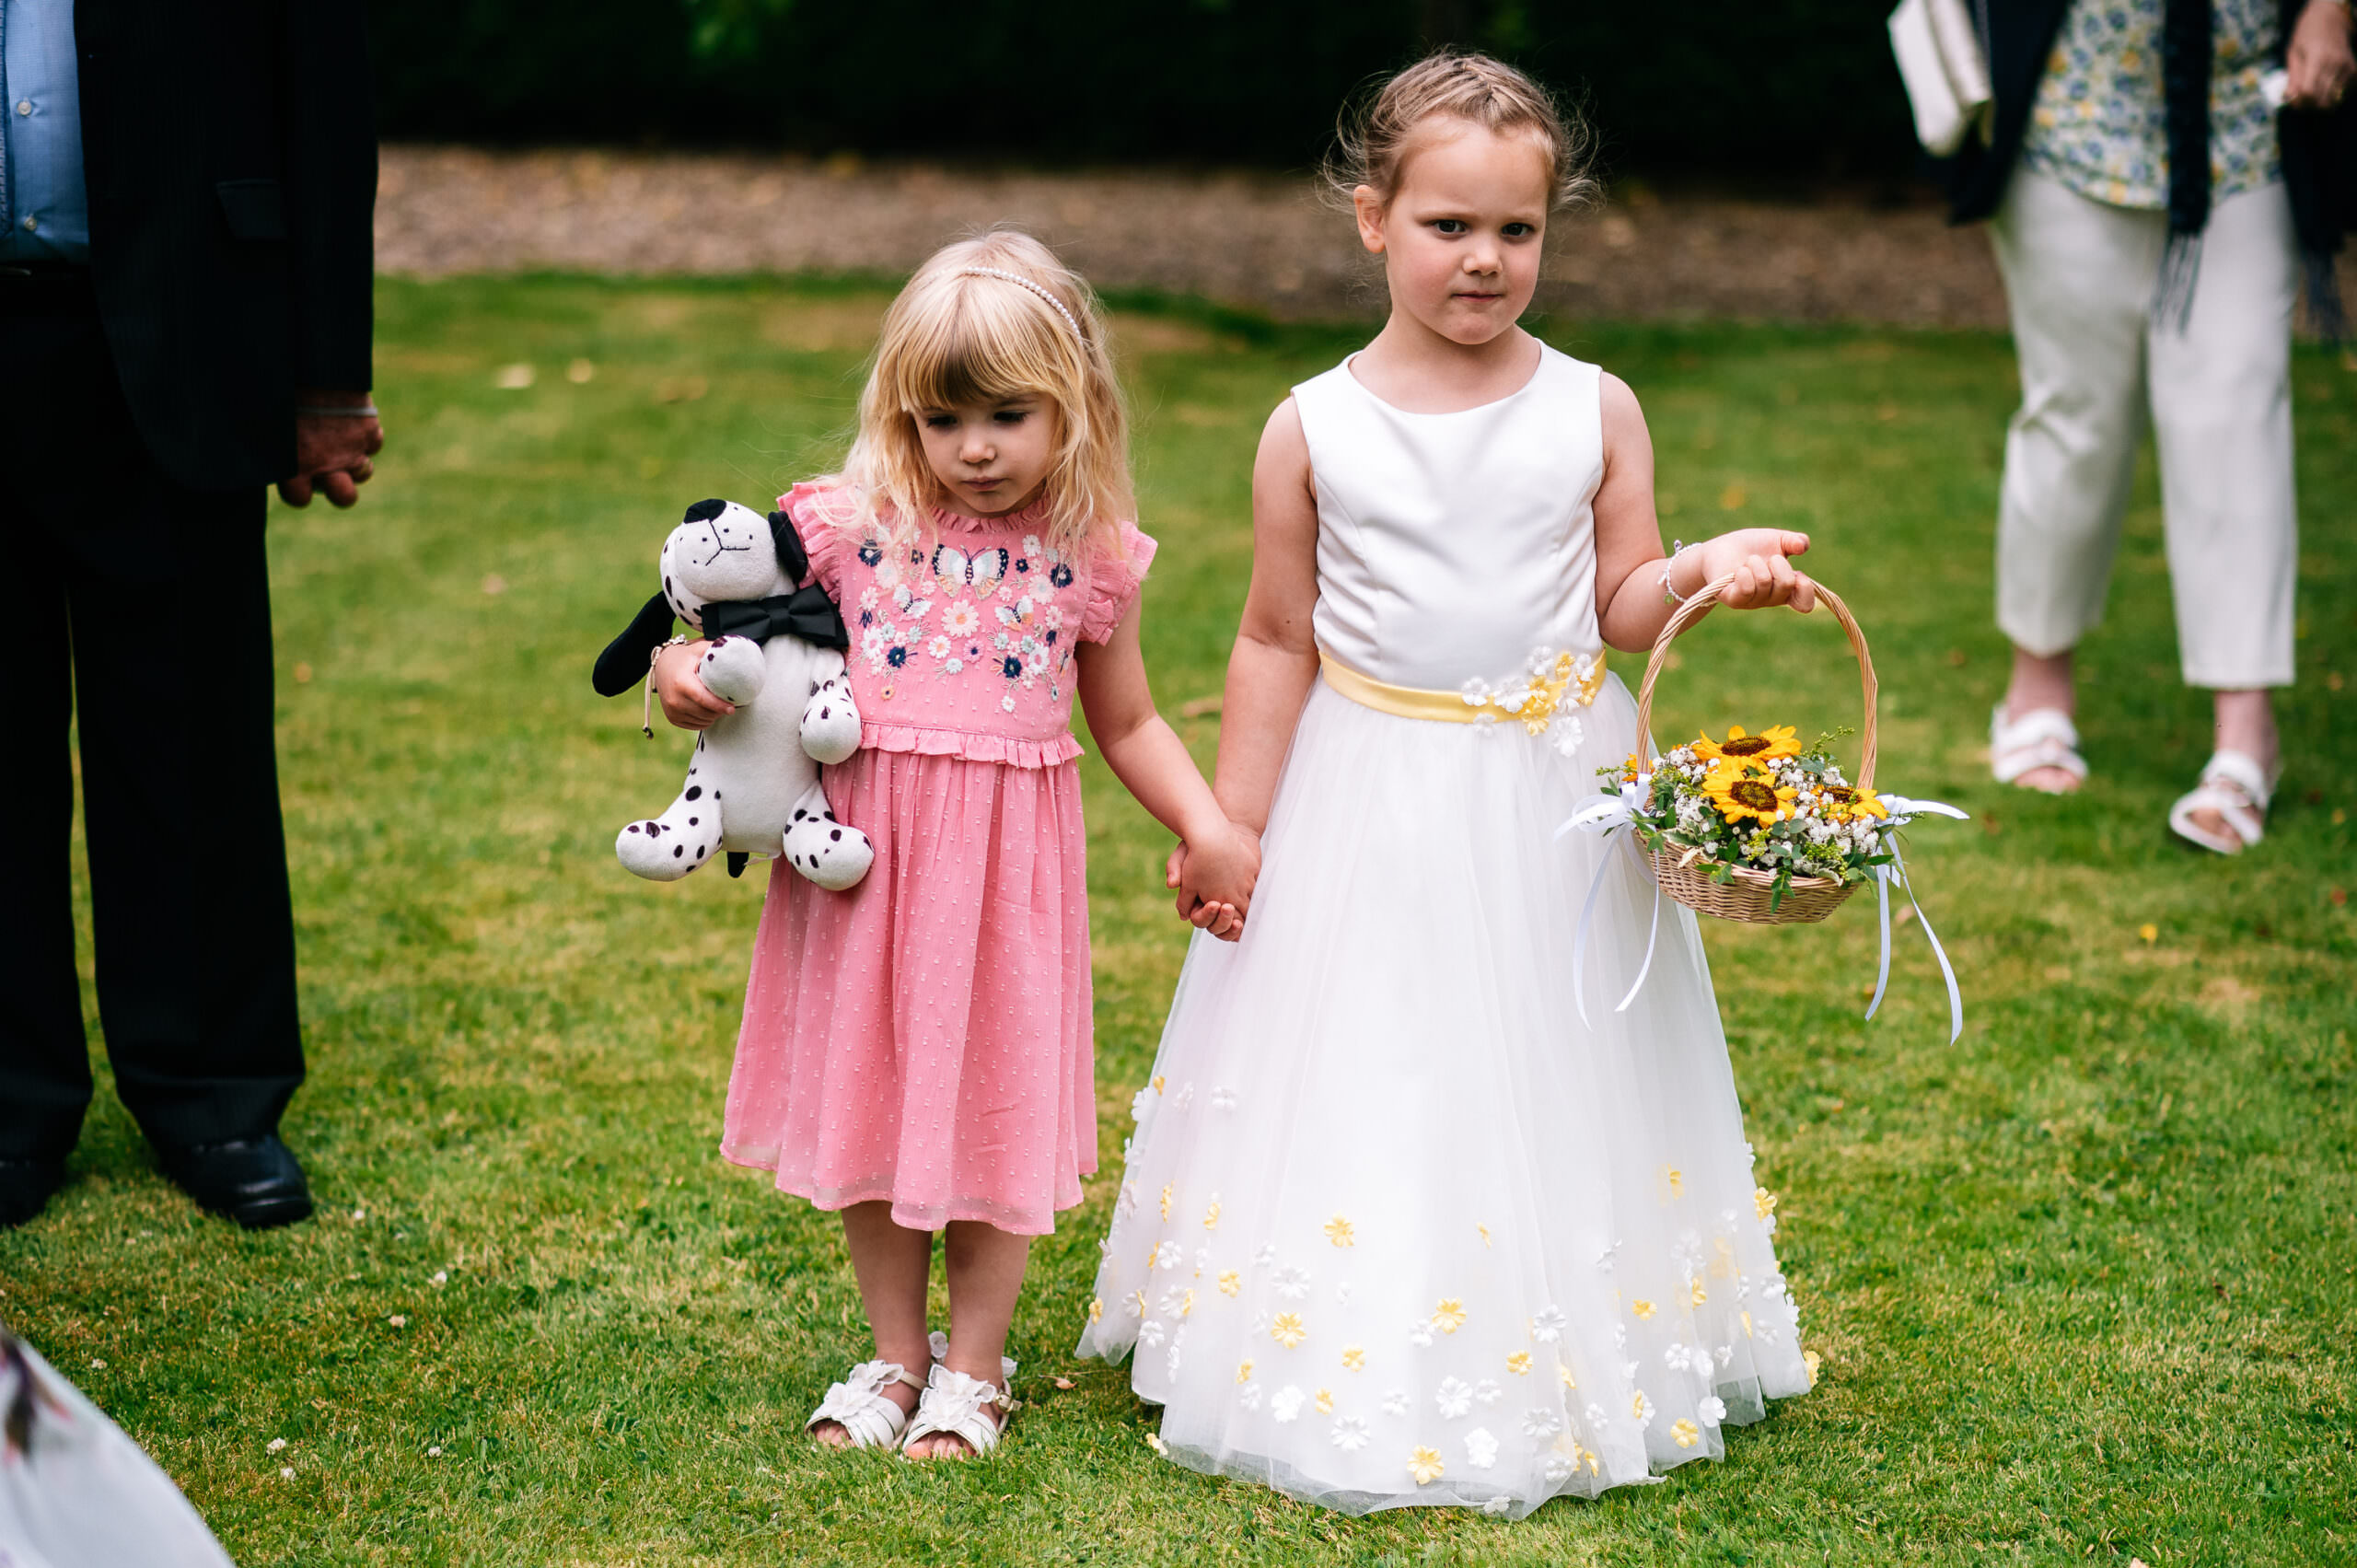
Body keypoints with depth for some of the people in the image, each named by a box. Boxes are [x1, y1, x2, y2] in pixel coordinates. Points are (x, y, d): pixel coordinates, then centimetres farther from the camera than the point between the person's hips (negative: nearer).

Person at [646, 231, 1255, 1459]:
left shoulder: (1089, 558, -1)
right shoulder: (850, 524, -4)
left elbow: (1125, 722, 11)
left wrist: (1209, 831, 1)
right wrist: (681, 672, -14)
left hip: (1006, 859, 0)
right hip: (864, 849, 1)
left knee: (995, 1106, 6)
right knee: (868, 1096, 10)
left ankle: (973, 1371, 25)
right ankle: (896, 1355, 29)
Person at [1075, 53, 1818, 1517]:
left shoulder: (1596, 411, -2)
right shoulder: (1315, 429, -4)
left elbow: (1620, 606, 4)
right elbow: (1279, 641, 1)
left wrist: (1701, 571, -17)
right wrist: (1229, 826, 1)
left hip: (1553, 805, 1)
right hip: (1374, 814, -1)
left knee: (1548, 1080, 9)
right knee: (1372, 1095, 4)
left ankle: (1576, 1357, 25)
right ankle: (1368, 1375, 18)